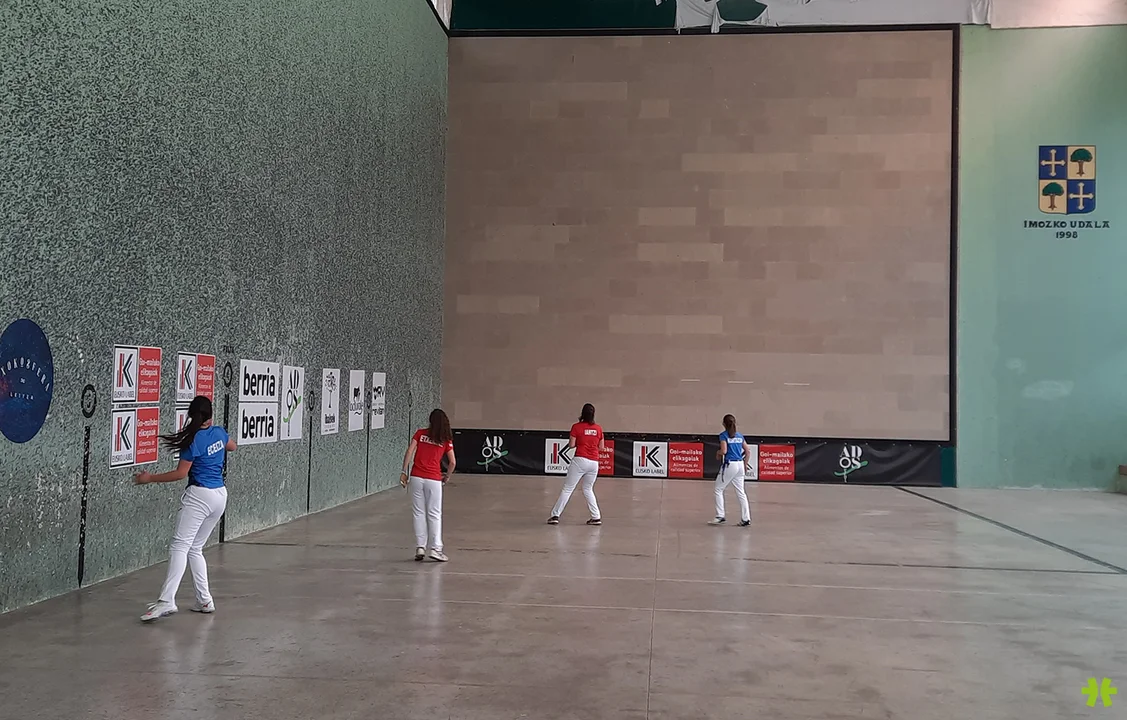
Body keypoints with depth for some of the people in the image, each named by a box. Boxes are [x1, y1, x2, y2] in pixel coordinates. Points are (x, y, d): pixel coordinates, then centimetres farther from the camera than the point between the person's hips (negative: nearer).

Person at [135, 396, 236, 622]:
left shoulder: (194, 439, -10)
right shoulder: (219, 432, 7)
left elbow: (180, 473, -10)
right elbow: (232, 446, 31)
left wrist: (150, 478, -1)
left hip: (200, 495, -7)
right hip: (220, 495, 7)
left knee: (180, 546, -13)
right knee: (195, 549, 14)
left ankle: (166, 601, -24)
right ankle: (204, 601, 13)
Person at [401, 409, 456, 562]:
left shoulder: (420, 433, 8)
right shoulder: (446, 440, 6)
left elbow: (409, 452, -1)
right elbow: (453, 462, 3)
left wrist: (404, 472, 1)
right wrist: (447, 476, 19)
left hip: (416, 477, 1)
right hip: (434, 479, -1)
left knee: (419, 513, 8)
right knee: (434, 515, 6)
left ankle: (420, 547, 8)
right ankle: (435, 549, 4)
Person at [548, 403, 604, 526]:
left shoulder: (576, 427, -2)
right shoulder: (598, 429, 7)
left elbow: (571, 445, -2)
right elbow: (601, 448, 10)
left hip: (580, 460, -4)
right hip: (594, 462, 4)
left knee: (567, 489, 2)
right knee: (588, 489, 20)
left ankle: (555, 516, 0)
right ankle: (596, 517, 14)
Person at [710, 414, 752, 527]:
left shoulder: (723, 435, -6)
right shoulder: (739, 436, 12)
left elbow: (724, 450, -18)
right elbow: (748, 451, 12)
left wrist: (718, 453, 3)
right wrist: (745, 465, 20)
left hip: (729, 465, -6)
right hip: (740, 465, 6)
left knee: (718, 490, 7)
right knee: (741, 492, 9)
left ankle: (720, 516, 4)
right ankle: (745, 519, 9)